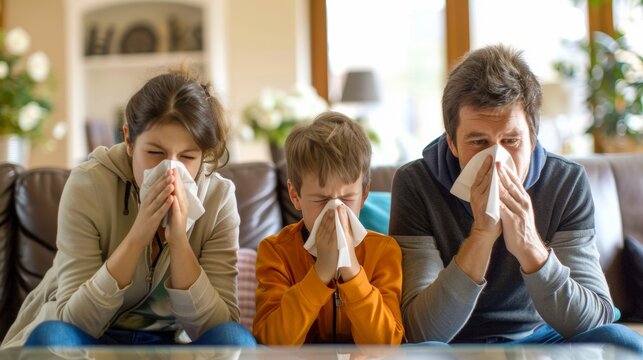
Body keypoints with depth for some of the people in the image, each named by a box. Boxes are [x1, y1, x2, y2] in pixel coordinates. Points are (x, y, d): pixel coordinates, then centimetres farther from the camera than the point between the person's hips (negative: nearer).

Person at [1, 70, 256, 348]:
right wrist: (137, 237, -32)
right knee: (50, 336, -33)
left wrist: (179, 241, -31)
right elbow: (75, 321, -20)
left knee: (235, 340, -28)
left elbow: (214, 326, -17)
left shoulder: (219, 198, -13)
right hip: (87, 339, -1)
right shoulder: (88, 184, -17)